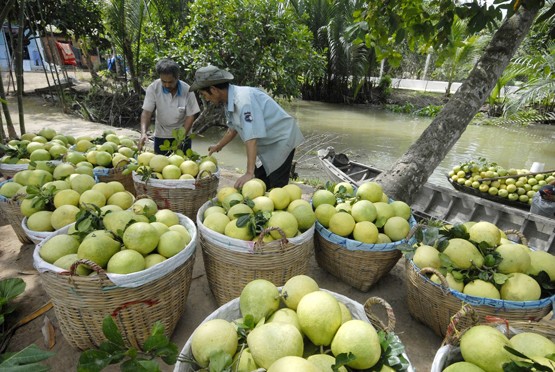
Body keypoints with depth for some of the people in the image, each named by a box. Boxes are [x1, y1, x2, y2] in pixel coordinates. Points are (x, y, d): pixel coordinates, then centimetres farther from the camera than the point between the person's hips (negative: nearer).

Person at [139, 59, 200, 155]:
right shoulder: (153, 88, -16)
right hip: (161, 135, 1)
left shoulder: (187, 90, -17)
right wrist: (143, 132, -33)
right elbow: (147, 112, -17)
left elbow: (190, 116, -11)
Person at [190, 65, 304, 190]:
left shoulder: (243, 99, -28)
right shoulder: (230, 100, -1)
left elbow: (252, 138, -33)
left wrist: (249, 173, -34)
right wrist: (218, 146, 28)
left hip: (281, 140, -9)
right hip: (266, 144, 9)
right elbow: (233, 128, 15)